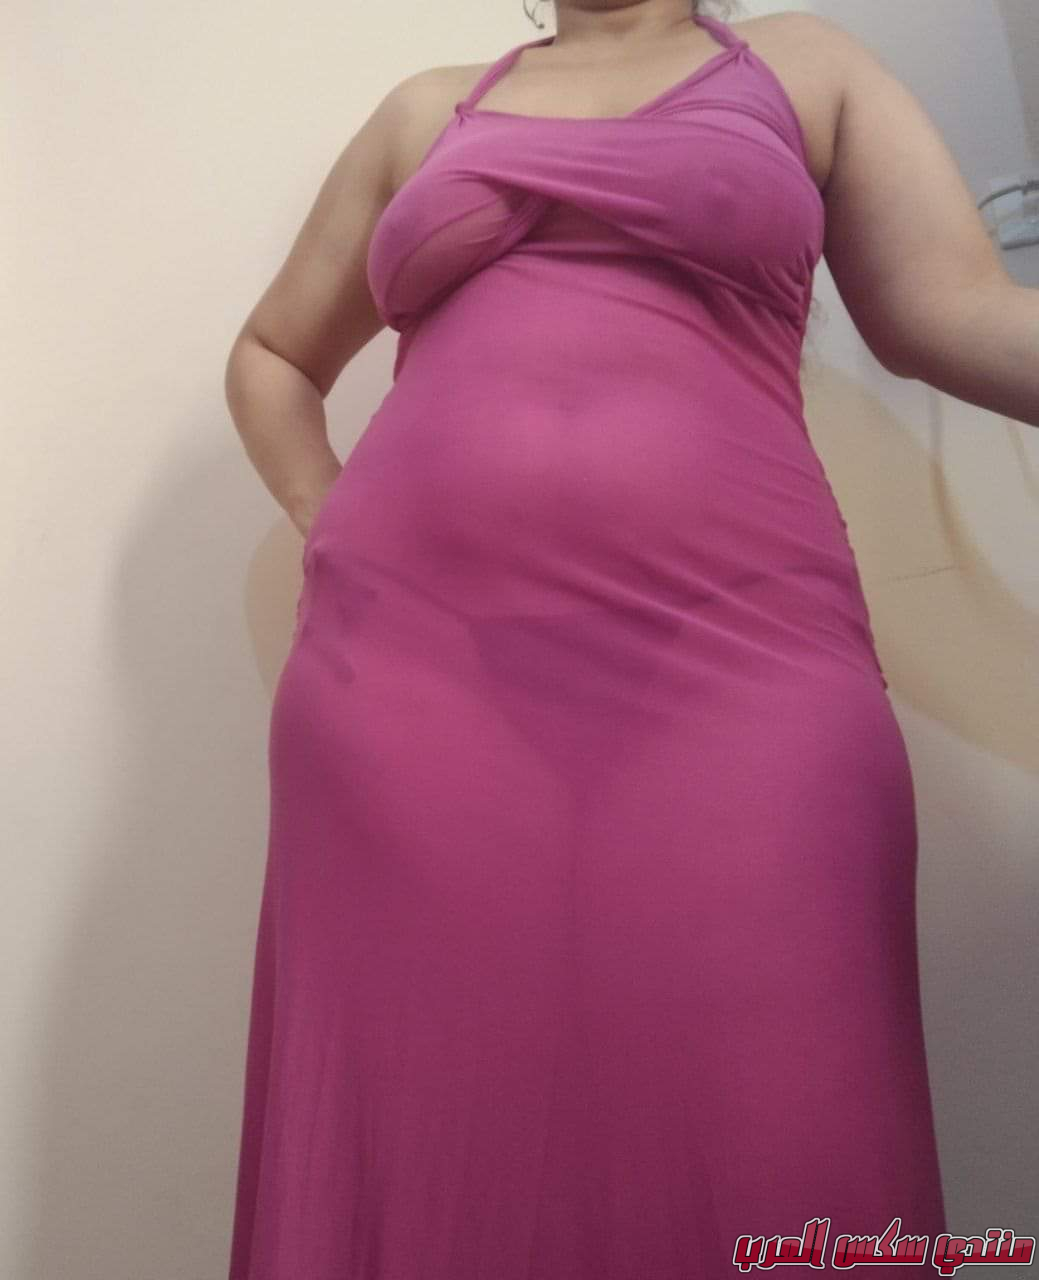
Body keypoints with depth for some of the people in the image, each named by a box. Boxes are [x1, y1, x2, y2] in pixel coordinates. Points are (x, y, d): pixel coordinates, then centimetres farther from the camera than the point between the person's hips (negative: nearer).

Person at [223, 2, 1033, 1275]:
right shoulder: (428, 111, 23)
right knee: (438, 1161, 5)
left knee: (763, 1168, -4)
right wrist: (331, 534, 13)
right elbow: (271, 357, 30)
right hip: (408, 662, 2)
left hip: (729, 665, -1)